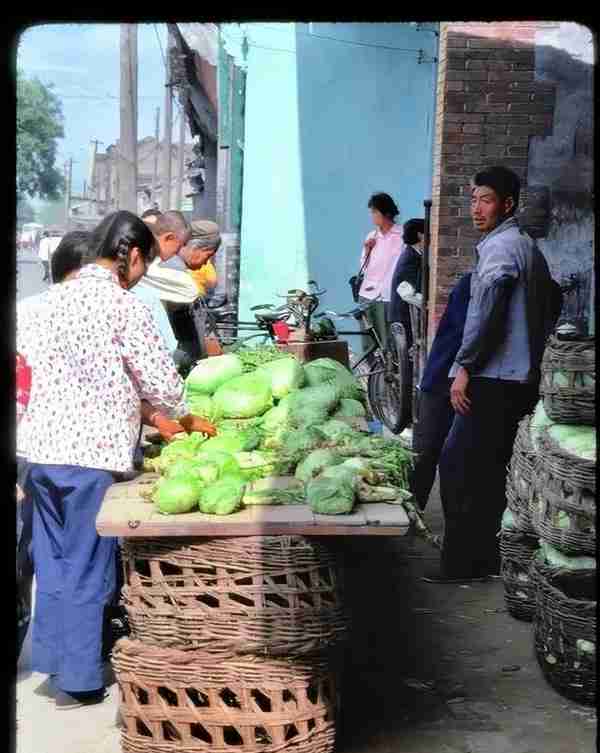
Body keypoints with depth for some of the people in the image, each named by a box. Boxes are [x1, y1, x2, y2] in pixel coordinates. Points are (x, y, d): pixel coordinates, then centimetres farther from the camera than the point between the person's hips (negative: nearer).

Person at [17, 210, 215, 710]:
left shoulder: (54, 297, 9)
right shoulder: (126, 307, -11)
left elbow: (33, 354, 15)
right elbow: (161, 381, -10)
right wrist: (187, 419, 13)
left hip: (41, 444, 6)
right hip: (93, 451, -6)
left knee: (53, 557, 18)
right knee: (87, 566, 6)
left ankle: (52, 656, 29)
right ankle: (78, 681, 17)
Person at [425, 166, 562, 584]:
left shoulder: (501, 246, -12)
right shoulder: (528, 246, 19)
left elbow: (487, 310, -22)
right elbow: (554, 301, 30)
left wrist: (464, 366, -20)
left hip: (494, 379, -10)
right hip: (521, 377, 10)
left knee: (459, 465, -6)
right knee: (488, 469, 14)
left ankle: (465, 562, -2)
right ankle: (485, 557, 21)